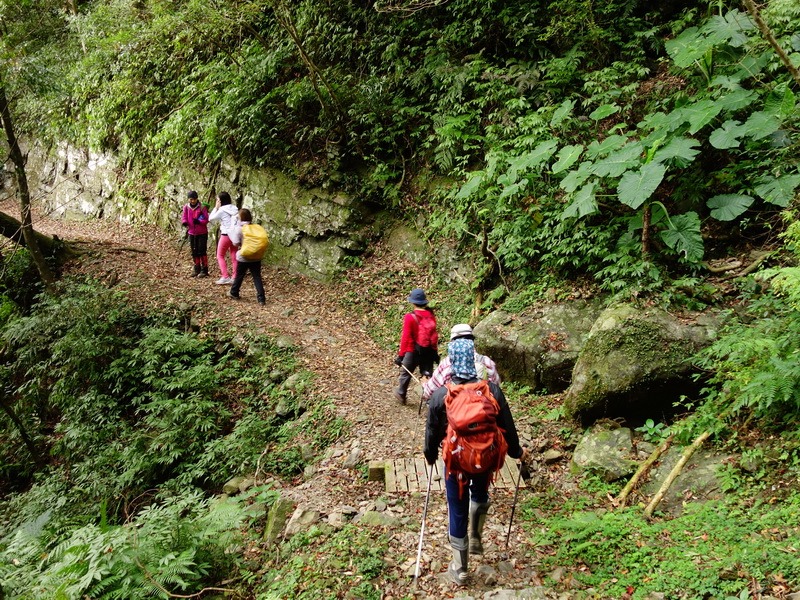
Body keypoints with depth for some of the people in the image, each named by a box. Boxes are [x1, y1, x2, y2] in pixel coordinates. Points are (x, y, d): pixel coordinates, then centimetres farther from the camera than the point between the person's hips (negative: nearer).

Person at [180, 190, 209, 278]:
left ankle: (204, 270, -1)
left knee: (202, 251, -7)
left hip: (202, 233, -5)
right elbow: (184, 217, 2)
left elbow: (206, 219, -11)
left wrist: (199, 221, -30)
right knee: (194, 252, 11)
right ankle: (197, 270, 21)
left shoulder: (202, 207, -9)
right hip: (192, 233, 5)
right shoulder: (186, 207, 2)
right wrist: (185, 223, -21)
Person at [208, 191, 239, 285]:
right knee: (234, 257, 9)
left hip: (226, 235, -6)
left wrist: (216, 208, 4)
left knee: (220, 256, 7)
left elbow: (211, 219, 0)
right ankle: (235, 277, 10)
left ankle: (225, 277, -2)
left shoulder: (221, 210, -12)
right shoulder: (234, 209, 6)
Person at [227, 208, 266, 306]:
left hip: (243, 258, -2)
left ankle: (234, 293, 35)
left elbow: (236, 243, -14)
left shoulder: (238, 229, -11)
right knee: (257, 277, 2)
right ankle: (261, 298, -4)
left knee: (239, 276, 17)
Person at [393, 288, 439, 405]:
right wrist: (435, 352, 12)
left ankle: (401, 395, 36)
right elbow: (434, 335, 1)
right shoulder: (430, 315, -6)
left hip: (413, 351, -3)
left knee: (405, 373, 18)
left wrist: (401, 355, -8)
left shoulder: (410, 317, -18)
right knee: (428, 375, 13)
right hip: (429, 351, 3)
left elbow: (406, 338, -16)